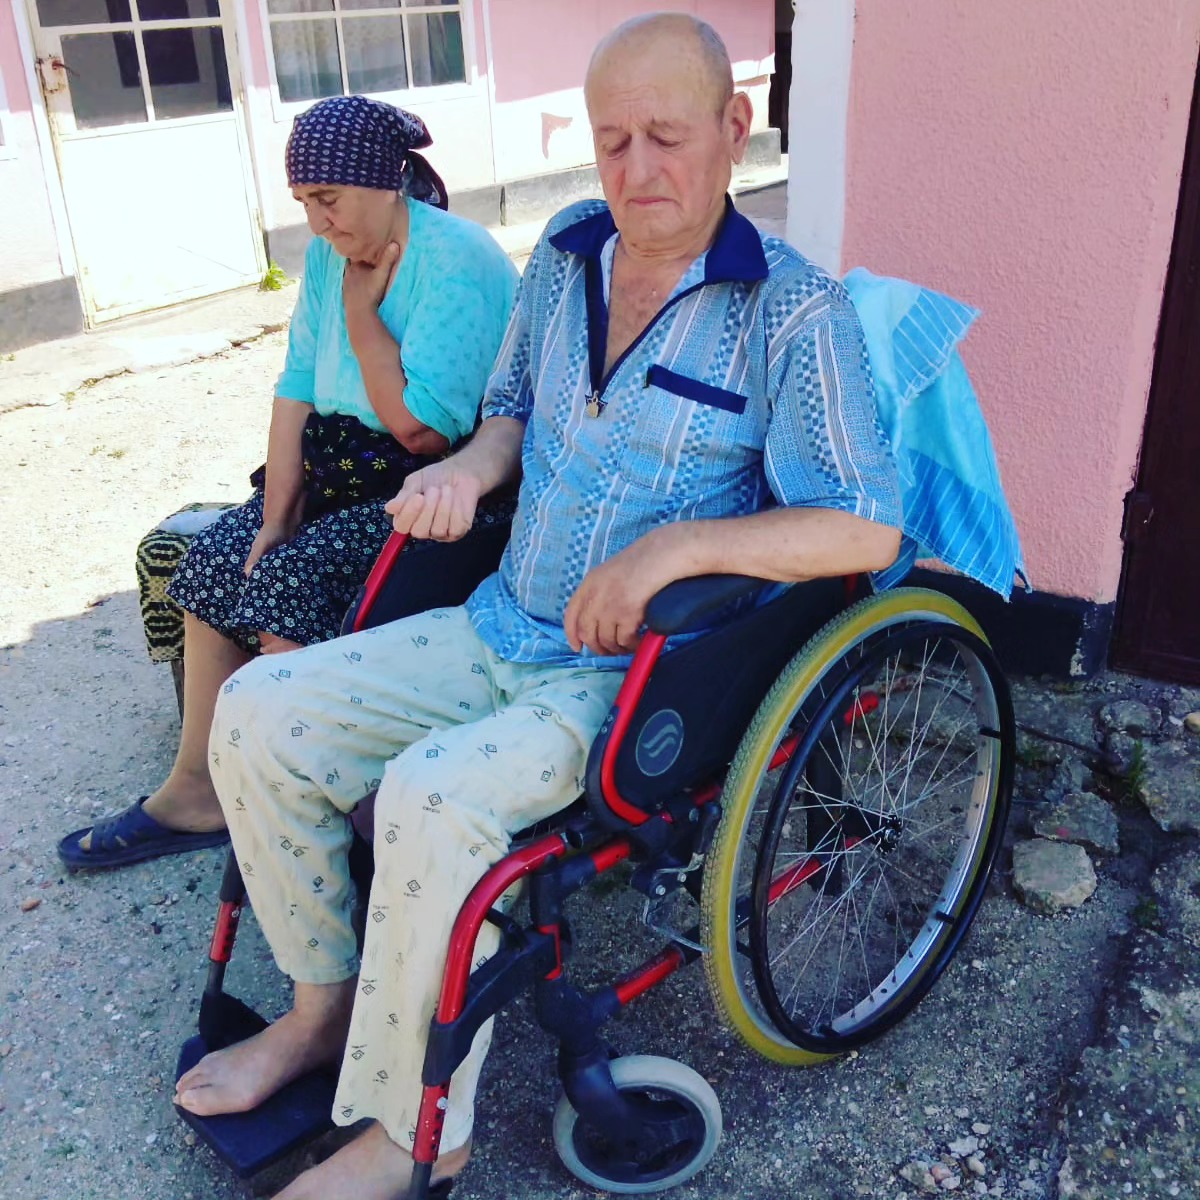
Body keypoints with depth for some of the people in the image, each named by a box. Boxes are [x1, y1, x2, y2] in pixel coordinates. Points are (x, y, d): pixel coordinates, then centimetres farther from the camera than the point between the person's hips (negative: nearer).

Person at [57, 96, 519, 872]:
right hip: (348, 468, 8)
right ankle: (196, 793, 6)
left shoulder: (457, 264, -19)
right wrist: (275, 518, -3)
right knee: (214, 561, -3)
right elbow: (297, 389, 4)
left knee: (289, 582, -23)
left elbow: (424, 430, -25)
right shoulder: (330, 254, 6)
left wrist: (361, 314, -15)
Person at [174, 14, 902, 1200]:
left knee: (432, 799, -30)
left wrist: (673, 543, -27)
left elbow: (866, 529, -18)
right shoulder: (566, 253, 6)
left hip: (636, 673, -6)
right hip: (501, 627, 7)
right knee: (259, 714, -4)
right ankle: (325, 1004, 15)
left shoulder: (793, 311, -13)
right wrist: (473, 463, -2)